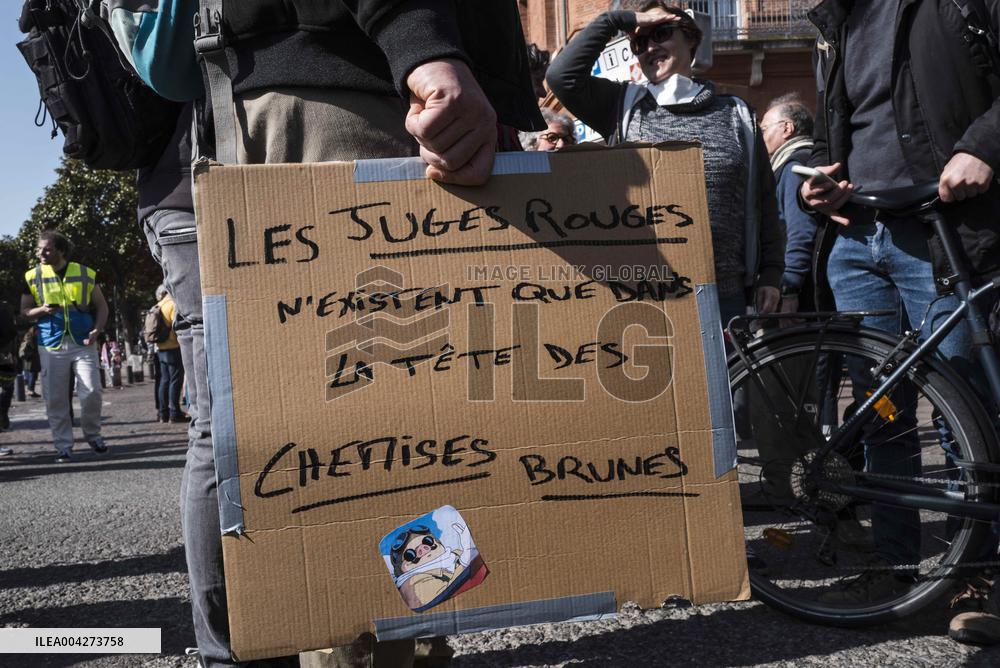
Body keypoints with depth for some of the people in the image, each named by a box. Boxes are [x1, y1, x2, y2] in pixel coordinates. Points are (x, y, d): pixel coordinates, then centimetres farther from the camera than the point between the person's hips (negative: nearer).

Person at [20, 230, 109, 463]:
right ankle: (63, 446, 9)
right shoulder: (33, 276, 5)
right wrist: (42, 310, -14)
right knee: (55, 399, 0)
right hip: (52, 345, 1)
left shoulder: (85, 274, 3)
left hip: (83, 343, -1)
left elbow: (101, 306, 10)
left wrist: (97, 329, -6)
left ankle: (93, 434, 15)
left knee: (92, 391, -8)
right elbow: (24, 312, 7)